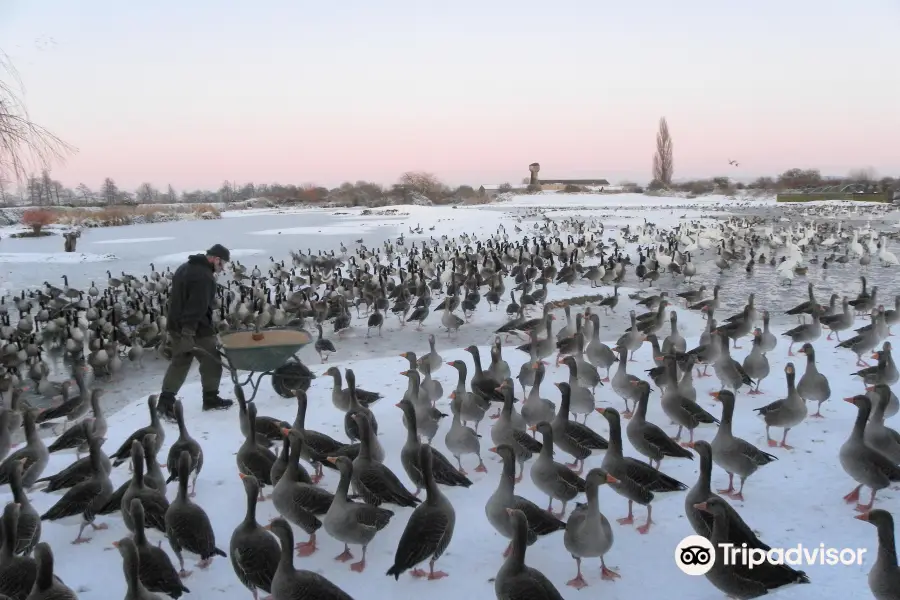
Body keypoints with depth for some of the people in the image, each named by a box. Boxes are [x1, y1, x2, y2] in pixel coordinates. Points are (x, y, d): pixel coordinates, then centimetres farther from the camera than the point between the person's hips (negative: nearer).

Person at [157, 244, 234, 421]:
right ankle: (211, 399, 19)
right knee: (211, 364, 7)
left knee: (178, 363, 15)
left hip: (176, 326, 9)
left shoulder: (185, 268, 13)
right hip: (197, 330, -9)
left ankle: (165, 402, 11)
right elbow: (197, 308, -27)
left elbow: (175, 298, 20)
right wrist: (188, 333, -30)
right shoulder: (204, 277, -20)